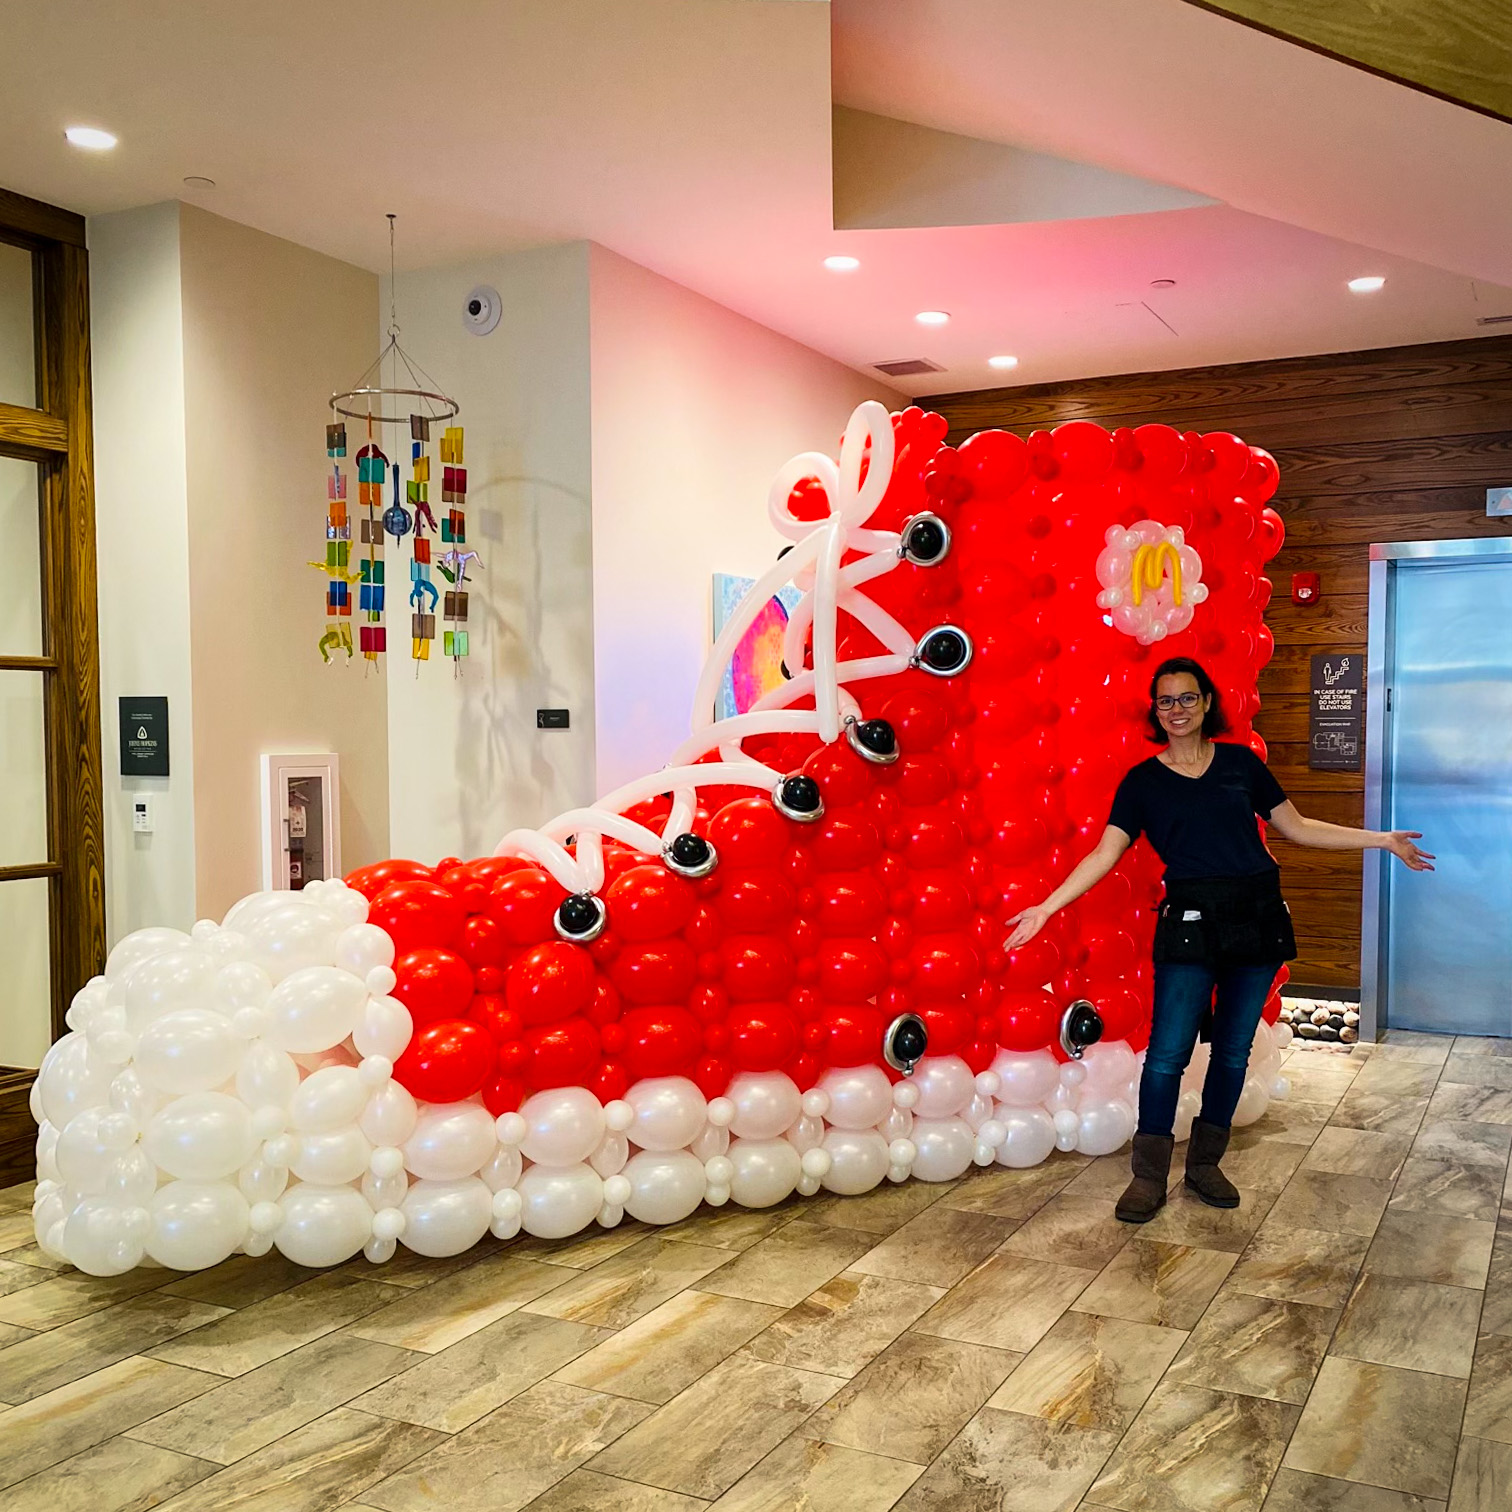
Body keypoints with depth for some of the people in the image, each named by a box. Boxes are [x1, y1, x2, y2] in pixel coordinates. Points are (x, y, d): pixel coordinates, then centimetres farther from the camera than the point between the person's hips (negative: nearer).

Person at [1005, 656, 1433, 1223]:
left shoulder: (1240, 761, 9)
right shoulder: (1142, 781, 3)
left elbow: (1295, 827, 14)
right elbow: (1105, 853, -4)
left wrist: (1382, 839, 13)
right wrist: (1046, 907, -15)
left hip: (1258, 917, 3)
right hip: (1190, 920, -3)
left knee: (1234, 1049, 9)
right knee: (1168, 1052, -6)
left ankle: (1205, 1164, 25)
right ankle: (1149, 1177, 8)